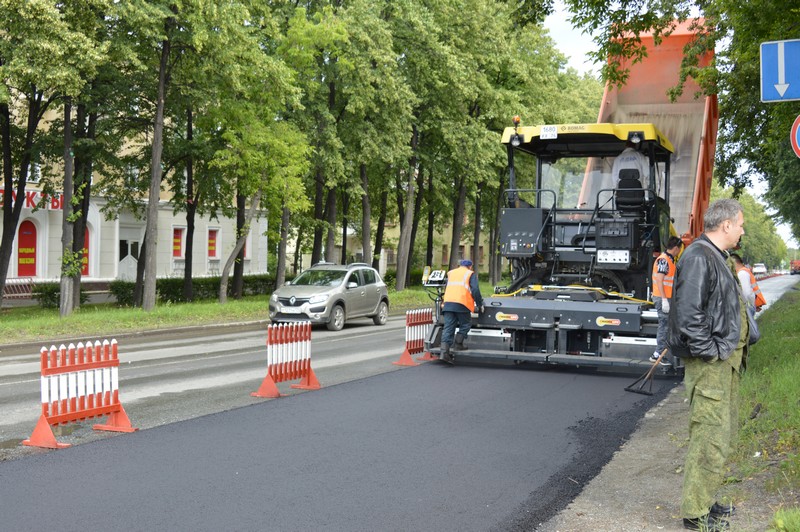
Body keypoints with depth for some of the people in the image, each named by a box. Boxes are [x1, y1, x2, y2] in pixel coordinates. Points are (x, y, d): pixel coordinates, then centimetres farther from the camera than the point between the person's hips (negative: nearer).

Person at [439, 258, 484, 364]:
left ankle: (444, 351, -8)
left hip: (448, 303, 5)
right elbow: (475, 290, -1)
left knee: (448, 327, 1)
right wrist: (480, 304, 9)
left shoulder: (451, 273, 25)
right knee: (466, 324, 16)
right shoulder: (470, 274, 9)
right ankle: (458, 345, 10)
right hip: (462, 304, -5)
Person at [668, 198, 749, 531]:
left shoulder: (716, 257, 16)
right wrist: (709, 351, -20)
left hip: (726, 361, 11)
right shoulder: (699, 257, -17)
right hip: (710, 365, -11)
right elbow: (688, 312, -25)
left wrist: (732, 352, 17)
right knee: (712, 438, -8)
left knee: (725, 433, 17)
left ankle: (704, 501, 28)